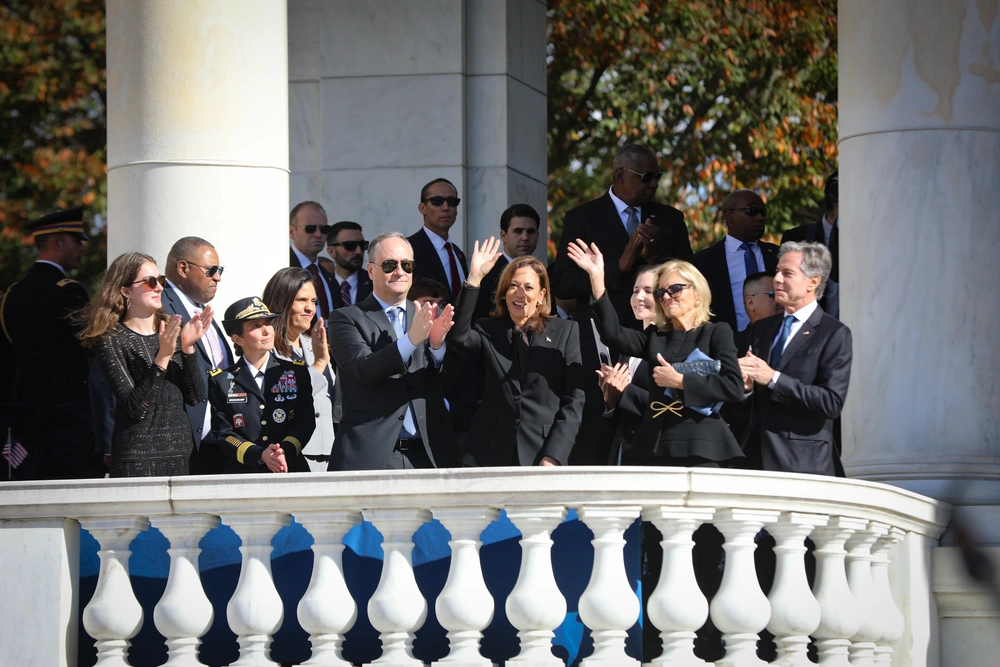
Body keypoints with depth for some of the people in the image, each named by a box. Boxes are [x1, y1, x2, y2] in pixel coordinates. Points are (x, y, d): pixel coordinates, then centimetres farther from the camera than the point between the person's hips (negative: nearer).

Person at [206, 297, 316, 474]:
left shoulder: (297, 372, 13)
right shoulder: (221, 381, 9)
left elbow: (305, 423, 9)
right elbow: (222, 433, 4)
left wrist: (286, 451, -11)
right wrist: (260, 456, -11)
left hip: (291, 471, 0)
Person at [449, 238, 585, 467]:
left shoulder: (565, 332, 7)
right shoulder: (489, 331, 11)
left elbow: (574, 401, 3)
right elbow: (458, 336, -11)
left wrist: (553, 457, -7)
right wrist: (474, 280, -15)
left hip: (542, 455, -1)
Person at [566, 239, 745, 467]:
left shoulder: (716, 333, 7)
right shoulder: (655, 337, 19)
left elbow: (734, 388, -7)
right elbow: (612, 332, 2)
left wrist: (680, 381, -9)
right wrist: (597, 279, -3)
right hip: (653, 450, 4)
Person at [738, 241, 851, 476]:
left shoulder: (834, 334, -4)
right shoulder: (761, 329, 17)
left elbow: (832, 403, -15)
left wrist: (774, 379, -18)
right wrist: (745, 385, -3)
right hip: (759, 458, 5)